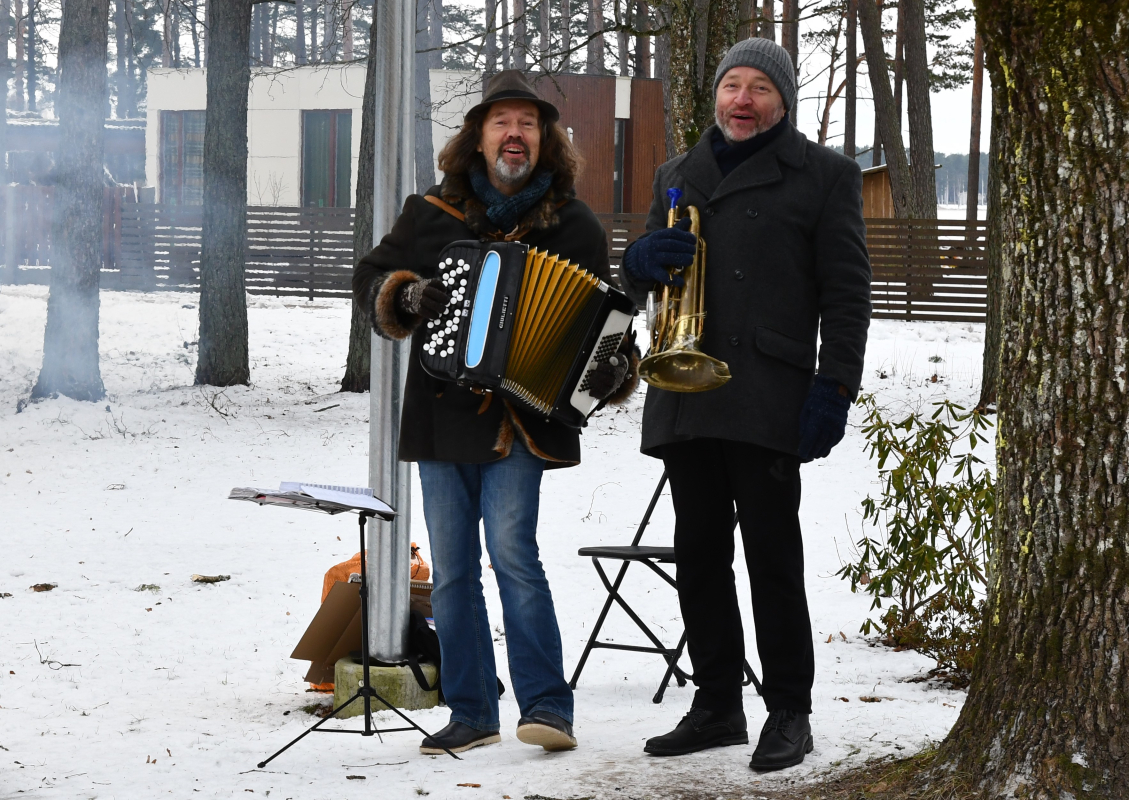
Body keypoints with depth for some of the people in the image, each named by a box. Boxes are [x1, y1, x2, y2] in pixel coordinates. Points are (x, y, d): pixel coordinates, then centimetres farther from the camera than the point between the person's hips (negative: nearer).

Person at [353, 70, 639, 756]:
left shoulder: (574, 224, 4)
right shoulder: (433, 213, 8)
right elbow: (372, 277, 14)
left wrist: (612, 370, -13)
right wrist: (406, 295, -7)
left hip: (520, 419, -3)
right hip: (441, 417, 3)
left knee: (513, 551, -16)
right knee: (452, 571, 6)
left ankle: (548, 706, -10)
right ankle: (472, 713, 14)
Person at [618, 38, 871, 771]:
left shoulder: (824, 176, 5)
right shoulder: (679, 176, 20)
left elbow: (847, 292, -1)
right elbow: (641, 283, 25)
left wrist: (835, 388, -12)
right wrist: (643, 260, 0)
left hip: (768, 401, -5)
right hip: (685, 400, 6)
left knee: (773, 557, -4)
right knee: (699, 557, 8)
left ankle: (788, 713, 4)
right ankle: (717, 705, 16)